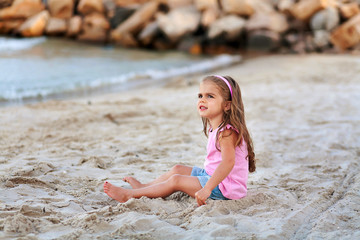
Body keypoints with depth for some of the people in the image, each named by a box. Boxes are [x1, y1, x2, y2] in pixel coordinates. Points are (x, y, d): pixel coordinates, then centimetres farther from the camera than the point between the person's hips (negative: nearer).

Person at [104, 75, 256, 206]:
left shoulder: (227, 132, -22)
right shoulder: (214, 129, 11)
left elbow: (228, 162, -35)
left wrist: (207, 189, -40)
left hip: (225, 188, -10)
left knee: (176, 180, -13)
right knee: (178, 169, 17)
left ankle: (129, 195, -6)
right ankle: (144, 186, 28)